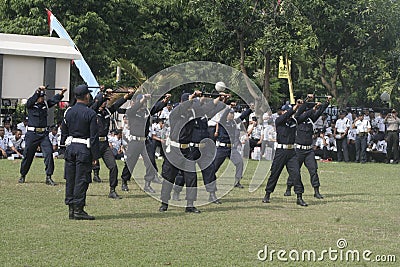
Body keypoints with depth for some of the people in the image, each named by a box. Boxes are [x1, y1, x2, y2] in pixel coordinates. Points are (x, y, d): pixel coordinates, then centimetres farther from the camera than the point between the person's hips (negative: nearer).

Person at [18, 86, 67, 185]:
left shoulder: (45, 104, 9)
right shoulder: (30, 104, -1)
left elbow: (54, 100, -4)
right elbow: (33, 99, -21)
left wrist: (61, 93, -21)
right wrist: (39, 90, -38)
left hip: (44, 134, 3)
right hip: (32, 133, -3)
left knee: (48, 153, -11)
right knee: (28, 155, 6)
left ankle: (48, 177, -8)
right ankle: (22, 176, 24)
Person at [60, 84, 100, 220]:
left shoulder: (68, 111, 6)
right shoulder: (90, 114, -9)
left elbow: (63, 132, 11)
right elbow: (94, 136, -9)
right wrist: (95, 155, -6)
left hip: (70, 147, 5)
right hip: (84, 149, -5)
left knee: (70, 178, 9)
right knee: (81, 179, -2)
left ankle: (71, 209, 13)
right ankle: (78, 209, -3)